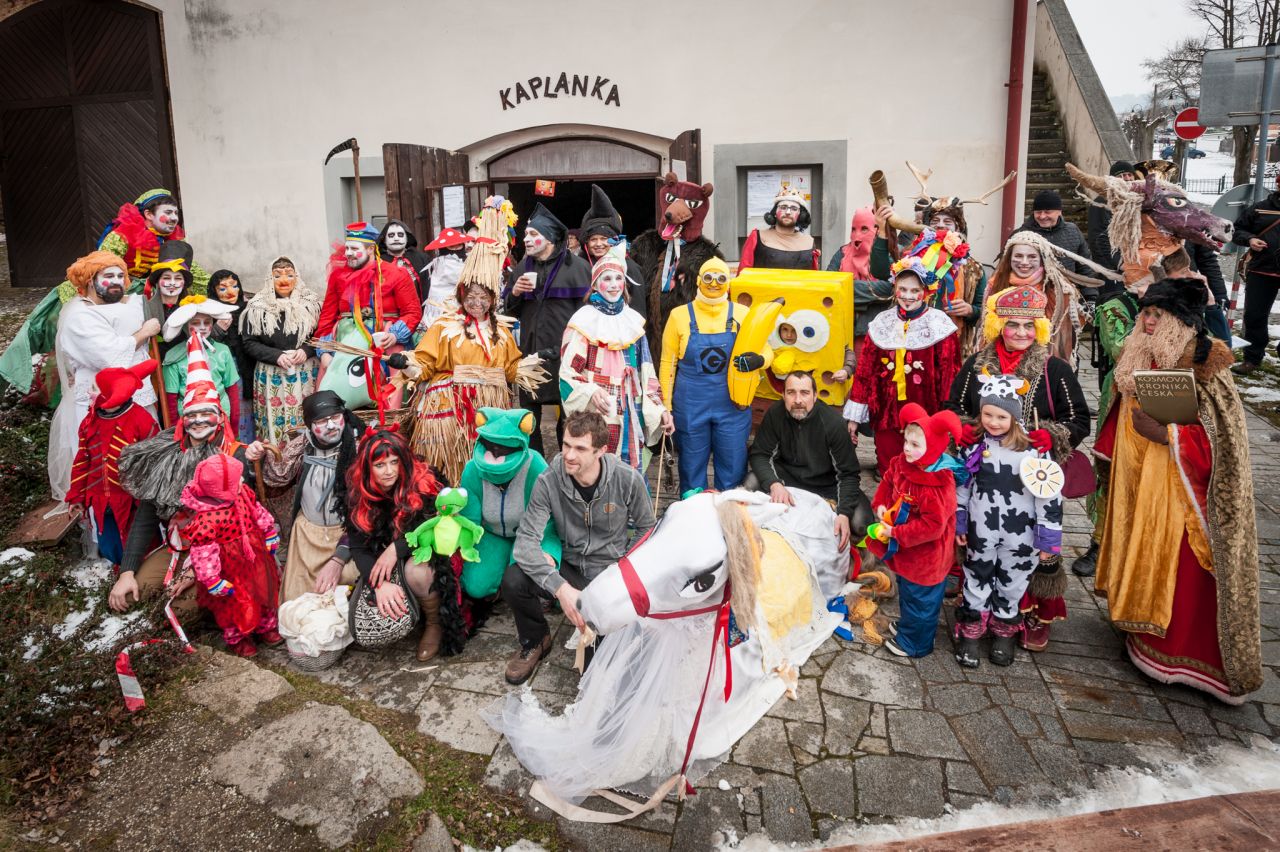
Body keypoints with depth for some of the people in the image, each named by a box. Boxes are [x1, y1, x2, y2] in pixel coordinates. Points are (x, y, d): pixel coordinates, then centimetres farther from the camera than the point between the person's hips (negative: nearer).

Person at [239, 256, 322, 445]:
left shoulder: (311, 304, 5)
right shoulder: (258, 308, 1)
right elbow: (249, 343, 0)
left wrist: (306, 351, -11)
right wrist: (277, 356, -14)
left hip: (306, 374, 1)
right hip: (272, 376, -1)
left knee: (306, 421, 0)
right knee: (274, 421, 0)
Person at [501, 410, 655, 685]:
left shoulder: (628, 480, -14)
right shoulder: (549, 481, -15)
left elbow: (646, 529, 2)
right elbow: (526, 541, -20)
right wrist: (561, 588, -33)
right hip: (569, 569, 1)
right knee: (513, 580, -26)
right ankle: (535, 641, 6)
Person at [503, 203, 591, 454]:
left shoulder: (576, 266, -7)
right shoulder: (524, 268, 12)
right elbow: (511, 311, 18)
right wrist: (514, 293, -3)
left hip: (565, 357, -5)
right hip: (530, 353, 5)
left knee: (568, 420, 5)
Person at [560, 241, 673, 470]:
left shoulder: (633, 321, 13)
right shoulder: (585, 320, -3)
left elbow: (646, 373, 15)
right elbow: (568, 371, -6)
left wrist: (659, 408, 8)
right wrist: (591, 392, -24)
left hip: (629, 414, 5)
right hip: (596, 412, -4)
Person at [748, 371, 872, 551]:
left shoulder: (833, 422, -22)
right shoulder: (775, 414, -15)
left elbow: (847, 473, -19)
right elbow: (760, 455, -14)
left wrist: (844, 514, -33)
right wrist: (774, 484, -35)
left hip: (826, 485, -1)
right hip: (788, 477, 2)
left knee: (860, 524, -25)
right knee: (752, 484, -27)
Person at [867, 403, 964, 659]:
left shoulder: (939, 486, -33)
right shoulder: (902, 463, -9)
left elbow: (932, 525, -32)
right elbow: (888, 481, 12)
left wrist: (896, 533, -27)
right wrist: (881, 504, -4)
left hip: (925, 556, -8)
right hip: (905, 551, 8)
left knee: (919, 599, 13)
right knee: (906, 590, 31)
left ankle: (914, 643, 33)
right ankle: (905, 624, 54)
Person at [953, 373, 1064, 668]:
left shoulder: (1034, 448, -16)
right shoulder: (974, 444, -6)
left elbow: (1049, 495, -13)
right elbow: (961, 485, 6)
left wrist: (1048, 541, -10)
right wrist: (958, 524, 10)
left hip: (1020, 534, -2)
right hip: (981, 531, 2)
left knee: (1012, 584, 15)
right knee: (977, 580, 13)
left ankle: (1004, 632, 36)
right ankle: (970, 633, 29)